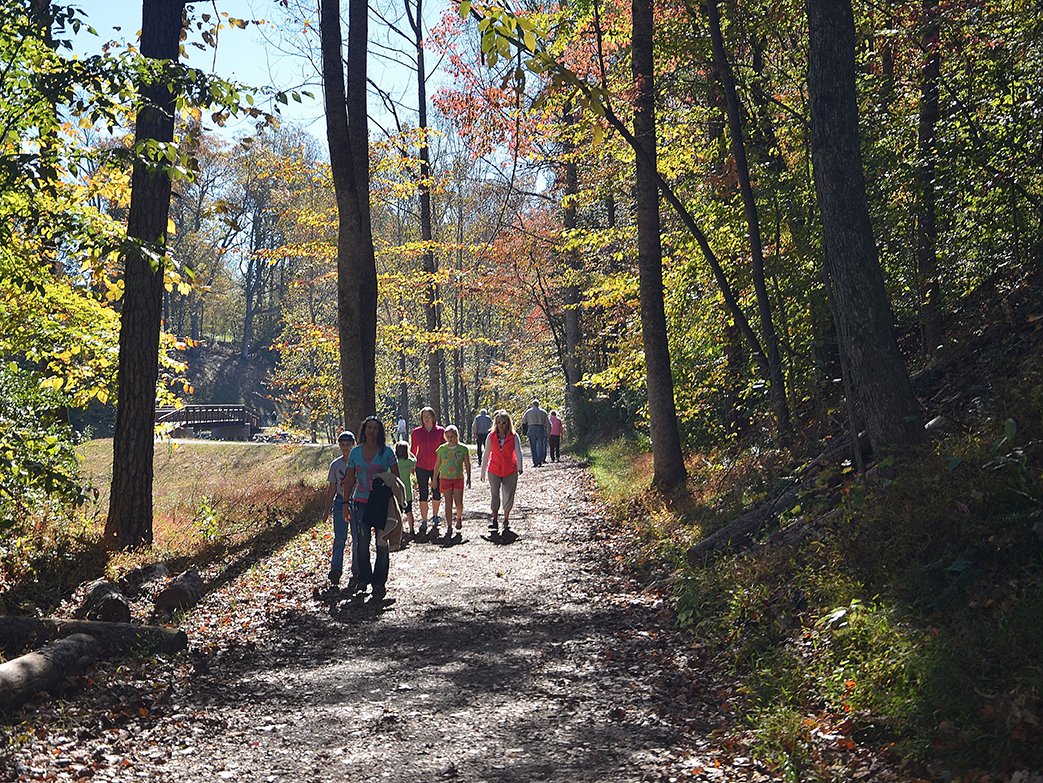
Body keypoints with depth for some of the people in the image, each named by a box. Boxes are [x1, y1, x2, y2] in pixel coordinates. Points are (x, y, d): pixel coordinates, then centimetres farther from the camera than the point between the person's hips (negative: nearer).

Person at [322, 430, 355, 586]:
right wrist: (327, 511, 9)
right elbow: (331, 489, 9)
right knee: (339, 538, -6)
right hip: (340, 502, 1)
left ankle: (356, 569, 15)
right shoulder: (335, 465, 4)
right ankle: (335, 570, -9)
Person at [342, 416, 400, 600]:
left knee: (382, 544, 2)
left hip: (382, 503, -2)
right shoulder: (355, 452, 5)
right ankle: (363, 576, 18)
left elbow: (396, 478, 1)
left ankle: (380, 582, 11)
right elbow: (350, 480, 9)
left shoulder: (387, 452, -2)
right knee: (361, 542, 3)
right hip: (360, 502, 2)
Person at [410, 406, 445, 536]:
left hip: (437, 467, 0)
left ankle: (435, 518, 32)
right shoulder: (416, 432, 1)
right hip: (421, 467, 0)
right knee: (423, 495, 1)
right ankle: (424, 522, 8)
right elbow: (413, 451, 8)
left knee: (437, 494, 9)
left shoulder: (440, 431, -2)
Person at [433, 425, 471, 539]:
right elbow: (437, 465, 8)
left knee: (458, 502, 0)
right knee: (448, 503, 0)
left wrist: (469, 478, 2)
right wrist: (435, 479, 9)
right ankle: (449, 526, 3)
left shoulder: (463, 448, -3)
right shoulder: (442, 449, 0)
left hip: (458, 478, -1)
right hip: (445, 478, 1)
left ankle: (459, 517, 31)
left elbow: (467, 464, 4)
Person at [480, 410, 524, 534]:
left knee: (508, 496, 5)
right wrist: (483, 472, 9)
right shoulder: (491, 436, -2)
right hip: (494, 471, 1)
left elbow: (518, 453, -16)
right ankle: (494, 520, 0)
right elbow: (486, 455, 6)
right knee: (495, 495, -6)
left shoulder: (514, 437, -7)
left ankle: (506, 520, 21)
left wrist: (520, 467, -32)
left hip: (510, 471, 0)